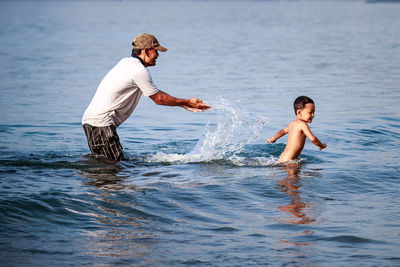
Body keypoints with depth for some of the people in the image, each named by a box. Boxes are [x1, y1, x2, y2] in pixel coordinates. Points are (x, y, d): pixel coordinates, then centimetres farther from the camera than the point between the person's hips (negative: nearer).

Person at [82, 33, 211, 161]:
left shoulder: (127, 62, 16)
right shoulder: (139, 71, -15)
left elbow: (155, 92, 21)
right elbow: (158, 99, -4)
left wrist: (184, 104, 19)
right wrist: (187, 102, 6)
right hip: (100, 121, -10)